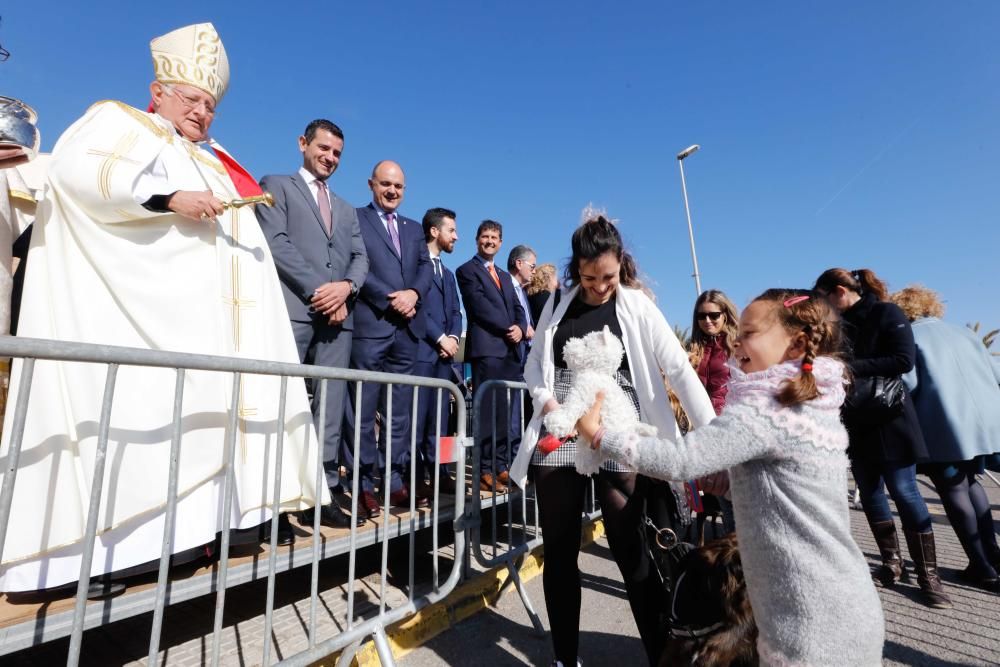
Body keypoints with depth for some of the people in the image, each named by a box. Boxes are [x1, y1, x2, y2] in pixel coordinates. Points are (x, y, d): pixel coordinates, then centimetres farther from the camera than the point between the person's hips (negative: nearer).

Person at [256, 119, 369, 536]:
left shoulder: (347, 209, 28)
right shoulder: (276, 186, 13)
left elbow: (360, 257, 14)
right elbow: (275, 242, -3)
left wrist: (346, 286, -7)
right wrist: (315, 290, -12)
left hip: (338, 314, 5)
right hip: (293, 309, -4)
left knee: (331, 408, 3)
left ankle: (326, 493, 9)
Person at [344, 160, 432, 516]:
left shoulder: (413, 228, 23)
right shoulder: (354, 218, 6)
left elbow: (426, 266, 11)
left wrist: (414, 292, -9)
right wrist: (389, 299, -13)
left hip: (407, 328, 6)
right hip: (369, 324, -5)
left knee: (399, 411, 8)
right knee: (363, 411, 0)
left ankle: (393, 482, 18)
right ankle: (363, 485, 10)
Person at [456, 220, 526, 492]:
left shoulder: (505, 276, 25)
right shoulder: (467, 270, 4)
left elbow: (517, 308, 16)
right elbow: (480, 306, -9)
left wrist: (520, 328, -5)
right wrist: (509, 328, -10)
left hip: (510, 350, 7)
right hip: (487, 347, -7)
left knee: (504, 412, 8)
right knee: (487, 411, -7)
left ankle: (501, 466, 15)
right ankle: (485, 471, 0)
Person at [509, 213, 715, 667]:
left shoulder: (637, 306, 2)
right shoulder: (558, 305, 9)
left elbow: (680, 370, -4)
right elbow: (534, 366, 11)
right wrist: (547, 402, -8)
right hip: (560, 436, 3)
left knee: (630, 550, 1)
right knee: (558, 551, 10)